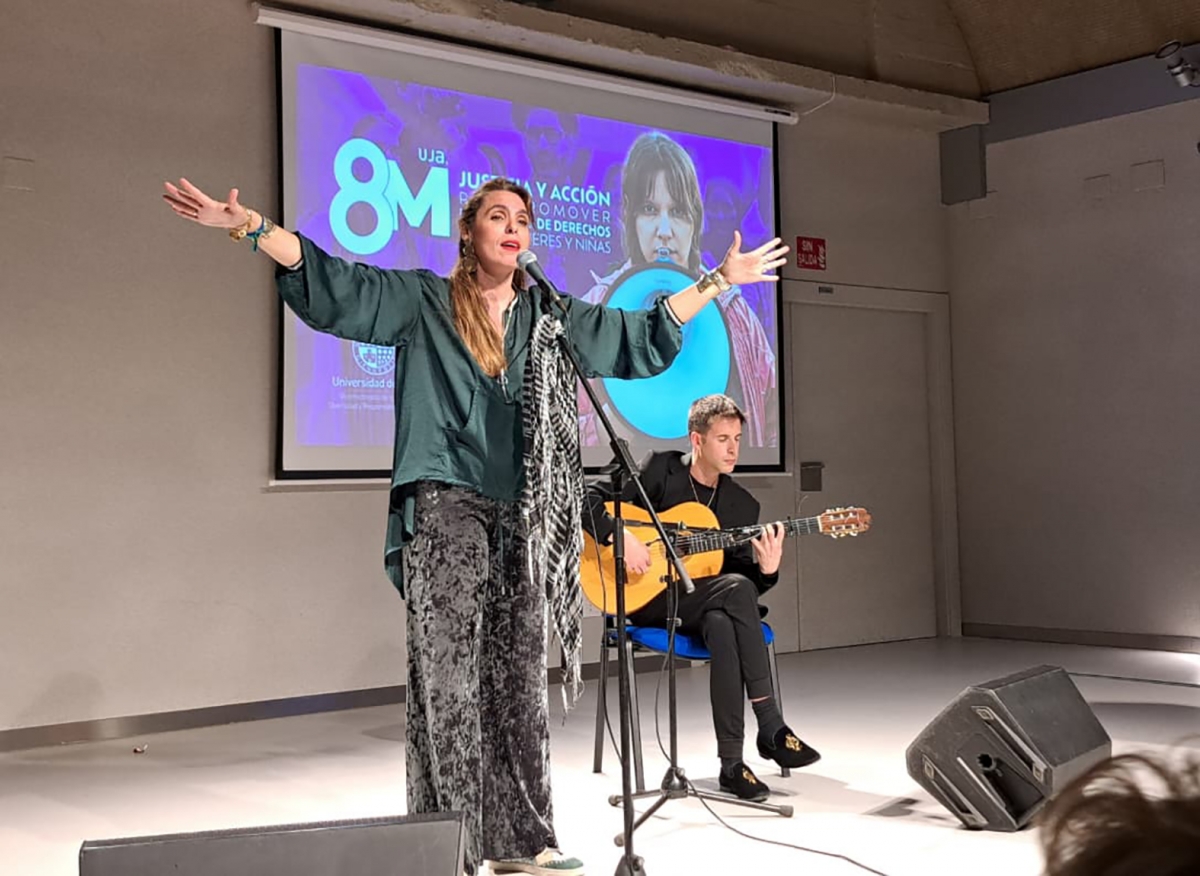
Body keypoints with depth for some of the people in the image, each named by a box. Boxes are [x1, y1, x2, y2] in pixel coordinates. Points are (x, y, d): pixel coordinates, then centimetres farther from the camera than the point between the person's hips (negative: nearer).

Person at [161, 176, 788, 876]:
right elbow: (330, 282, -3)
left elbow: (646, 337, 23)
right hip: (444, 508, -4)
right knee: (448, 678, -7)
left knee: (518, 677, 6)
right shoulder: (421, 301, 6)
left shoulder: (552, 319, 16)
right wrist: (249, 226, -15)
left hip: (522, 517, 4)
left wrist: (720, 279, 24)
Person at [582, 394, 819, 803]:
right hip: (647, 599, -3)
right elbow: (588, 498, -8)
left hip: (707, 606, 4)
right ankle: (771, 728, -29)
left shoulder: (742, 504, 8)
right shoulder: (660, 469, -3)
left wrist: (767, 569, -17)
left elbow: (747, 577, 5)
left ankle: (732, 761, -29)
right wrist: (621, 537, -22)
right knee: (735, 588, -32)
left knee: (723, 626, -35)